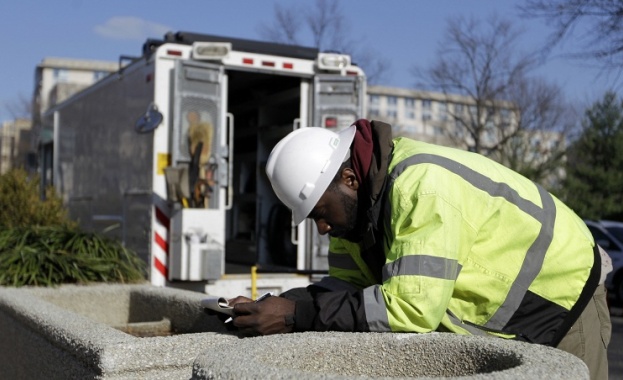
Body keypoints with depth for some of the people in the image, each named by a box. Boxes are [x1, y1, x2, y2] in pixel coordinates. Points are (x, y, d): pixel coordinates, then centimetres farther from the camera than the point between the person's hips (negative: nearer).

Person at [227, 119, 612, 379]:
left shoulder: (423, 185, -34)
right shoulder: (355, 197, -7)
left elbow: (411, 306, -39)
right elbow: (348, 285, -6)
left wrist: (299, 314, -36)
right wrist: (277, 307, -23)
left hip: (562, 299, -7)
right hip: (494, 318, 8)